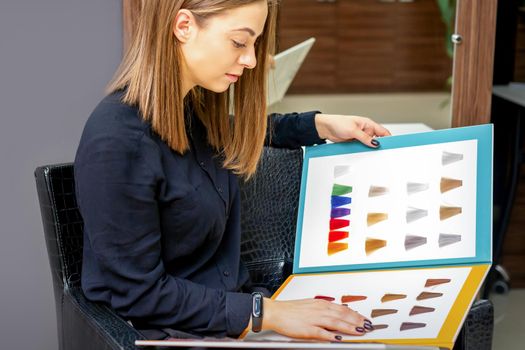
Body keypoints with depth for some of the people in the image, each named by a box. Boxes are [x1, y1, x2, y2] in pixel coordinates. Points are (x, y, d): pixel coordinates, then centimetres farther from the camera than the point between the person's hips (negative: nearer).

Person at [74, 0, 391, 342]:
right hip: (165, 330, -7)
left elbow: (236, 133, 25)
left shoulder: (194, 106, 0)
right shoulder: (117, 141, -24)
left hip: (231, 307, 8)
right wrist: (263, 312, -21)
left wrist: (321, 125, 13)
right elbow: (140, 294, -20)